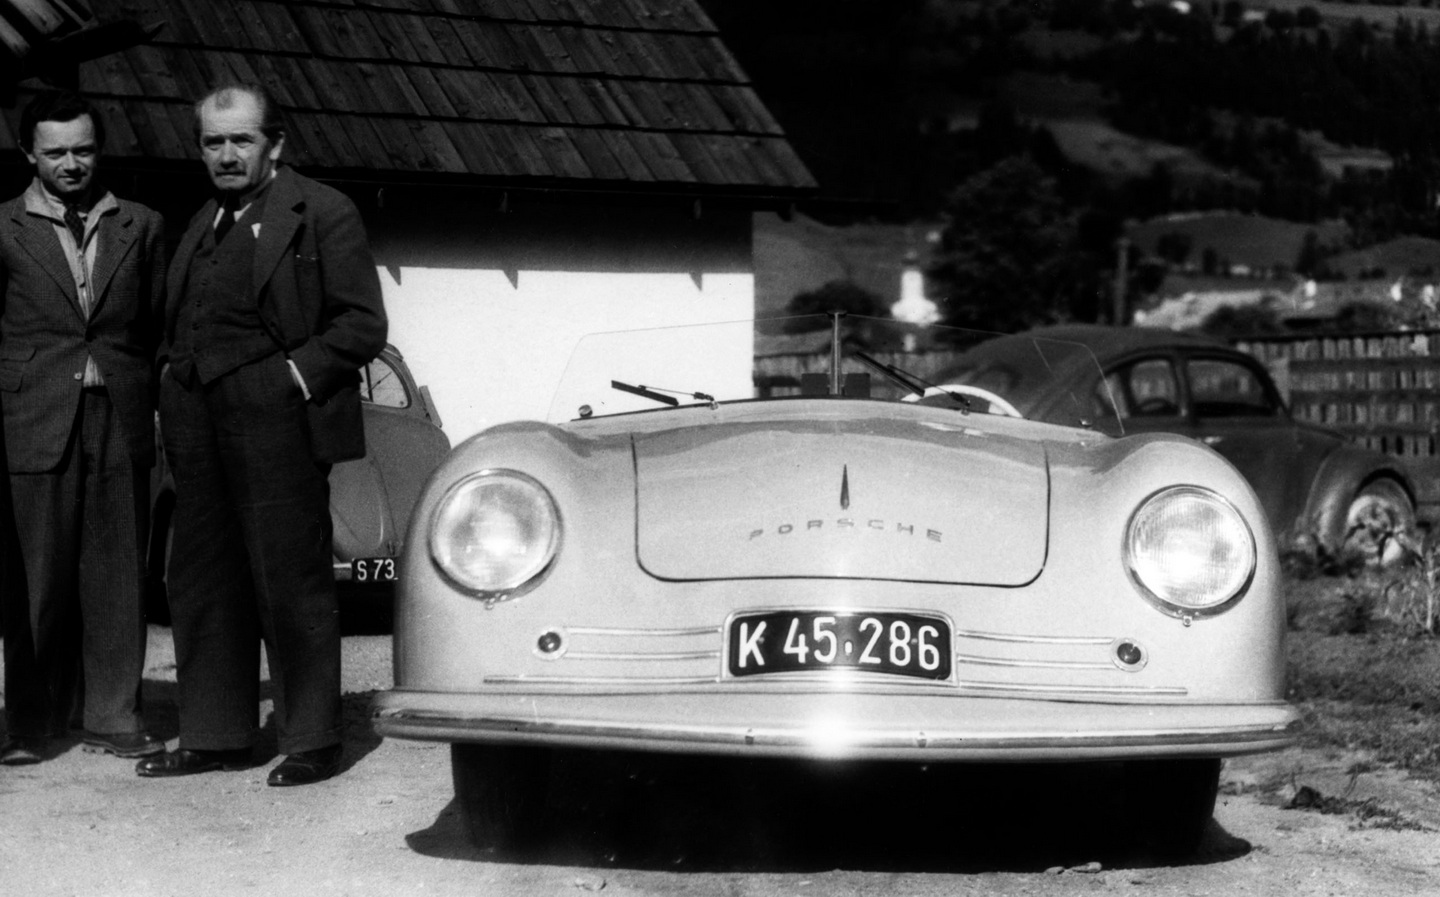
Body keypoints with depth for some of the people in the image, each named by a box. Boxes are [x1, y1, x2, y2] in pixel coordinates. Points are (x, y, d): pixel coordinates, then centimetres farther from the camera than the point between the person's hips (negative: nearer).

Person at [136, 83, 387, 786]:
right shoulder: (203, 225, 19)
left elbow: (362, 325, -7)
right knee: (200, 587, 10)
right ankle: (213, 737, 19)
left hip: (276, 424, -7)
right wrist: (173, 390, 10)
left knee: (290, 585, -3)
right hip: (199, 428, 7)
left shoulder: (323, 214, -3)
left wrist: (295, 378, -15)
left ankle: (314, 742, 5)